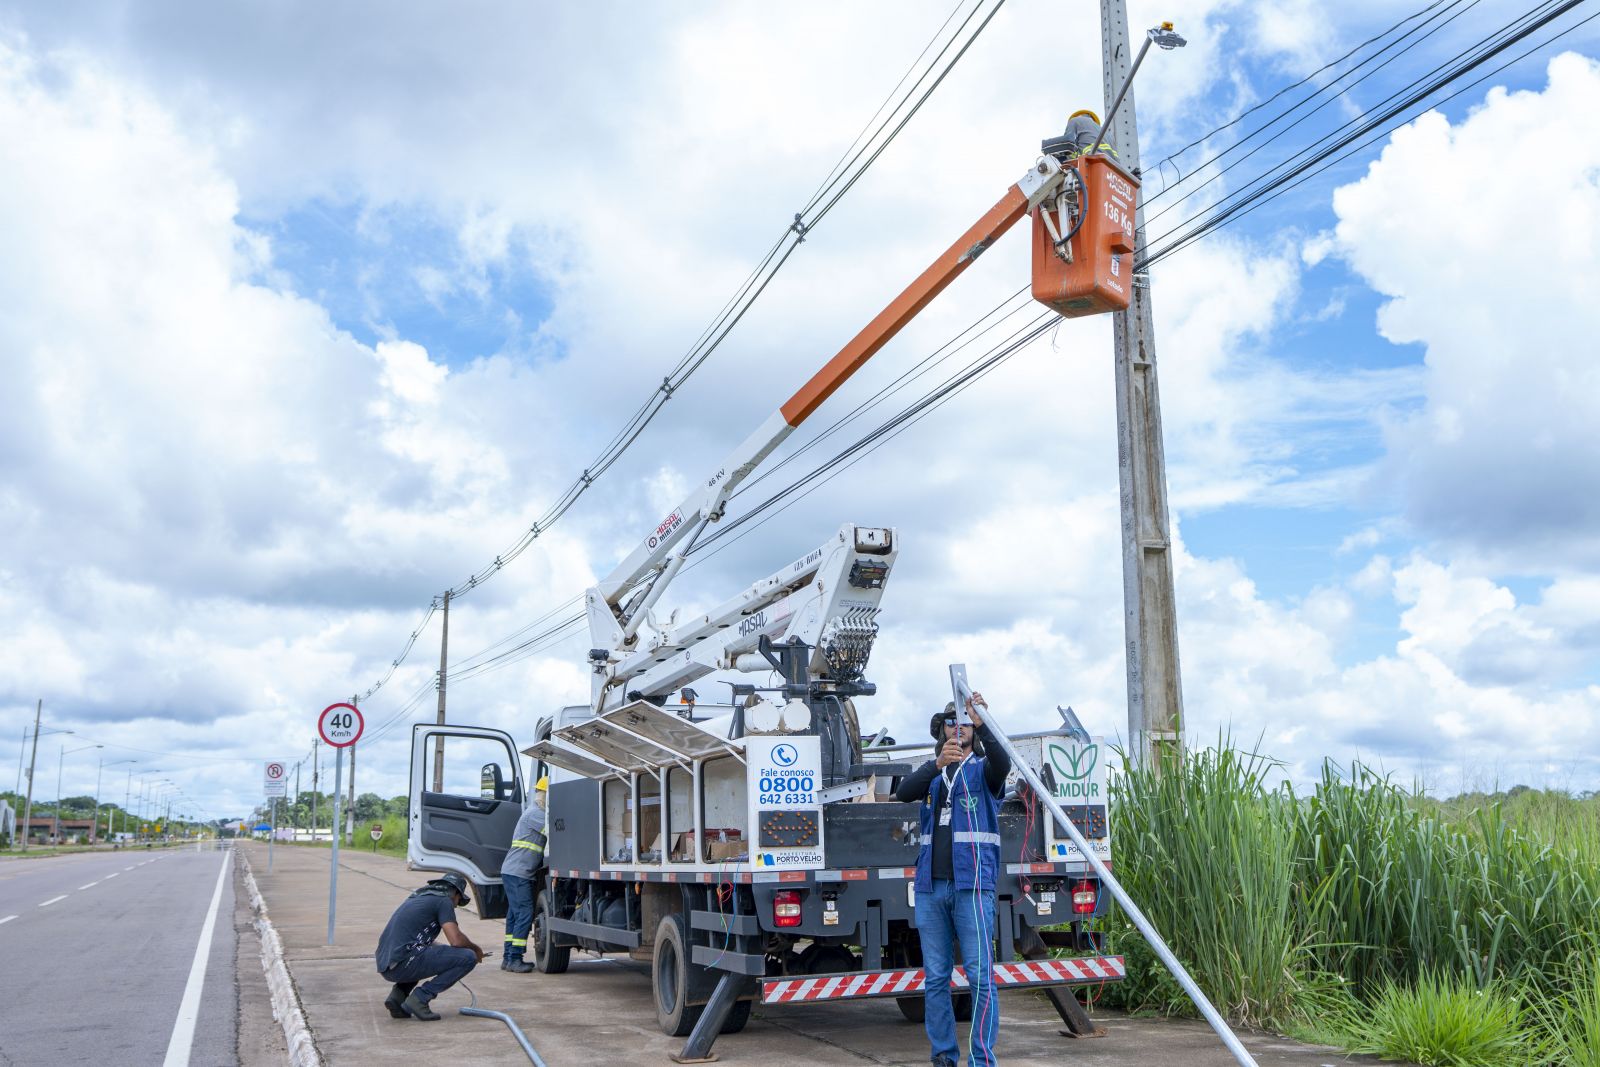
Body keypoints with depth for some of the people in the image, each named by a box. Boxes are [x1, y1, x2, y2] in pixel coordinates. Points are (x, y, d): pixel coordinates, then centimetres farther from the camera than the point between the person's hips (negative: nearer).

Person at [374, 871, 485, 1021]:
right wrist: (476, 949, 12)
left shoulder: (418, 897, 26)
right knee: (468, 958, -4)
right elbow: (456, 940, -9)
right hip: (403, 962, -9)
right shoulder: (444, 900, 1)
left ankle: (398, 995, 15)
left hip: (386, 967, 9)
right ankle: (419, 999, -6)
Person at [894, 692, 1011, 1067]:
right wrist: (938, 764, -22)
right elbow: (903, 794, -6)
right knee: (935, 978, 8)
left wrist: (982, 724, -33)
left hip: (972, 885, -4)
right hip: (930, 886, 4)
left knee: (980, 977, -7)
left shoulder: (983, 768, 7)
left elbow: (1002, 763, -18)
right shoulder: (931, 772, 15)